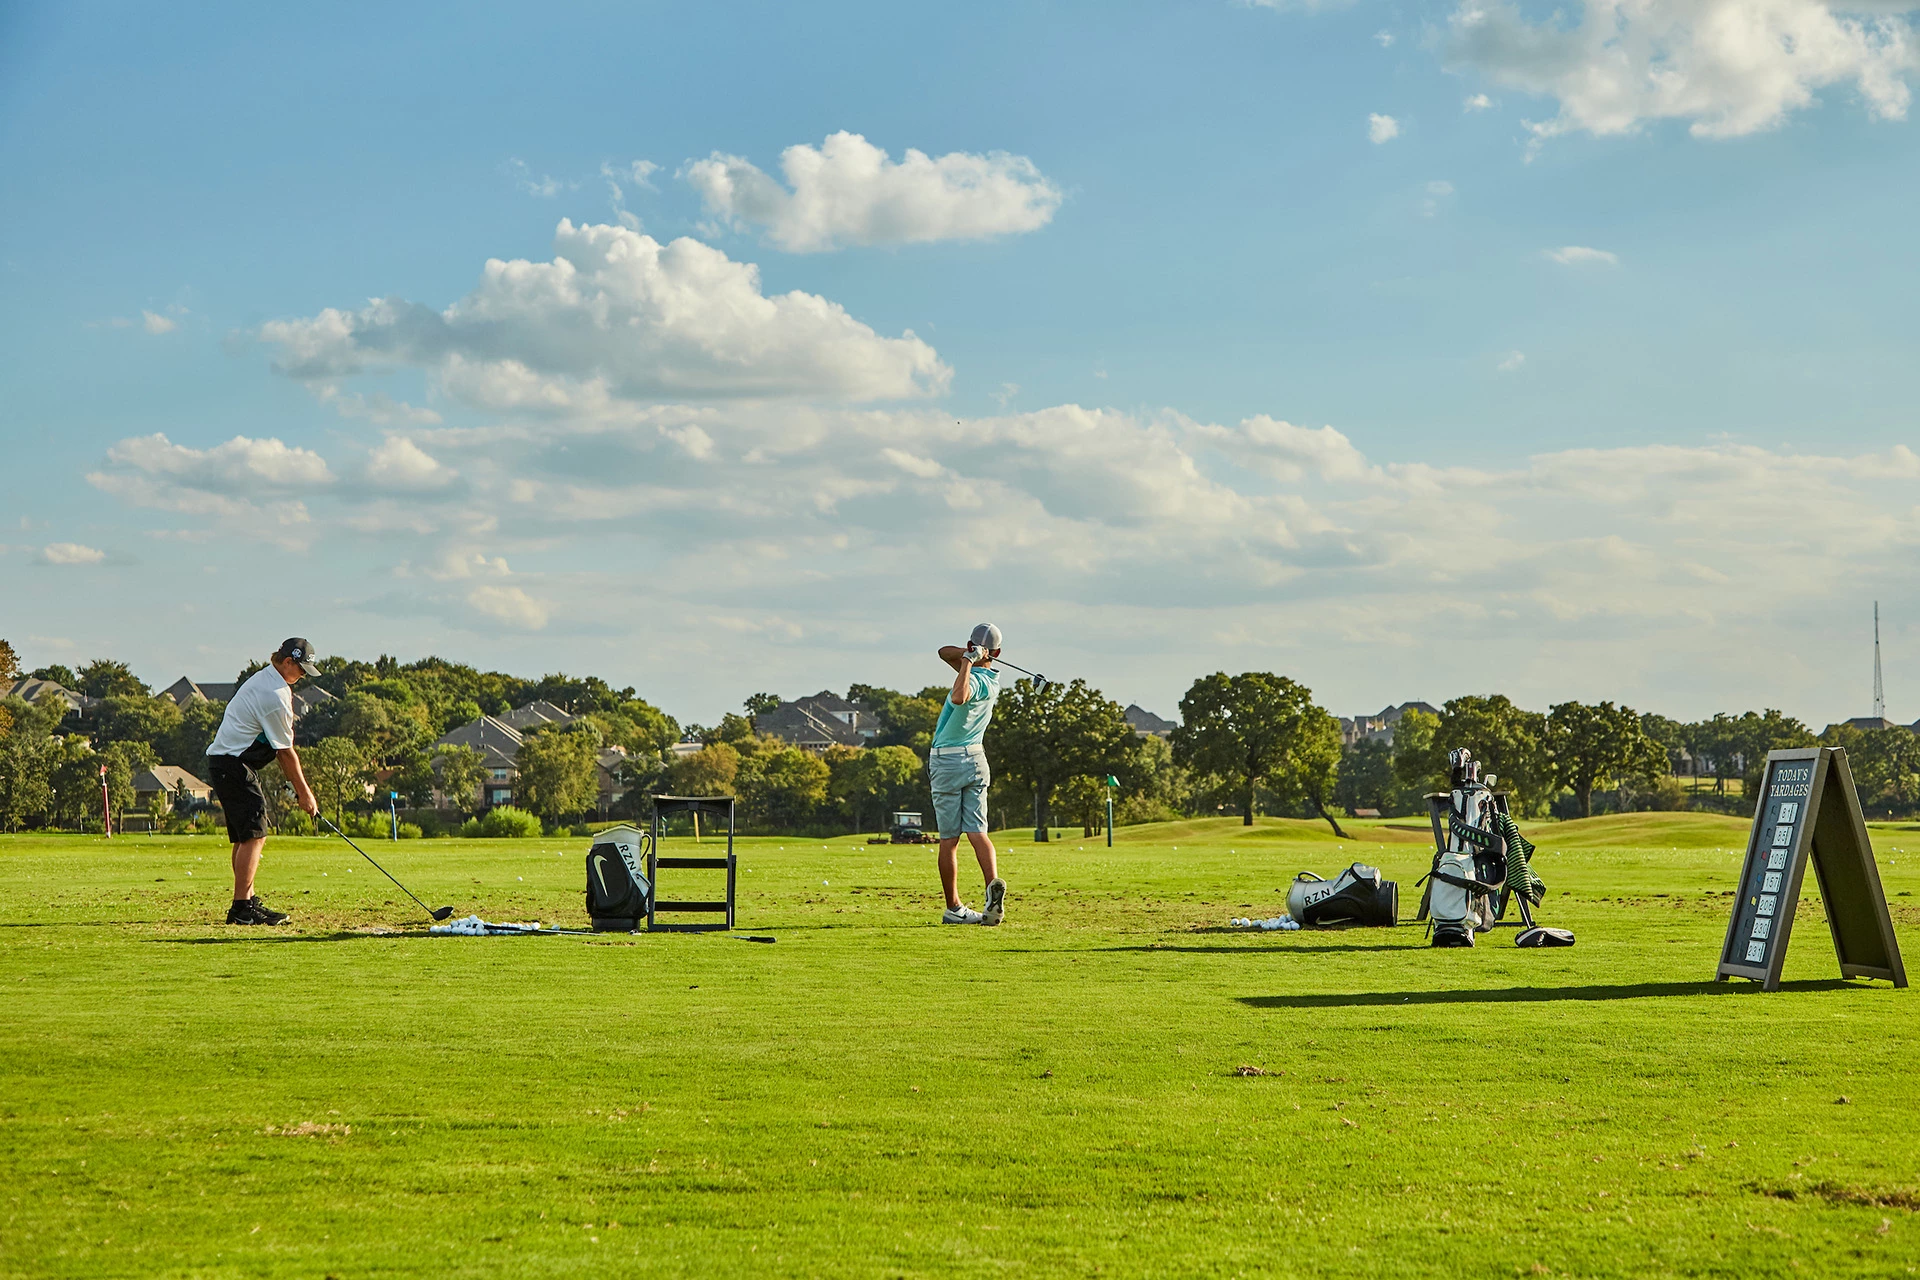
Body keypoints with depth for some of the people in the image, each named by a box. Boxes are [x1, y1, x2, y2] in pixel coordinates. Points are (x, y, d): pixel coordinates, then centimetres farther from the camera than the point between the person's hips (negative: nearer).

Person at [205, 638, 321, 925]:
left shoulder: (261, 679, 16)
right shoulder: (275, 696, -16)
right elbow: (286, 751, -11)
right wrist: (303, 791, -1)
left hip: (221, 761, 11)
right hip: (233, 766, -11)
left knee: (245, 837, 12)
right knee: (254, 835, -13)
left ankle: (248, 902, 15)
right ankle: (241, 908, -16)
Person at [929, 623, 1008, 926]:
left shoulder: (973, 680, -17)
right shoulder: (993, 679, 6)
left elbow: (959, 697, -42)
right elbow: (945, 652, 13)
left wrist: (968, 659, -32)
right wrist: (975, 658, -5)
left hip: (947, 763, -6)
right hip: (976, 760, 6)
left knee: (949, 840, 1)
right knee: (977, 832, -2)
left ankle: (954, 908, 4)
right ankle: (993, 883, -27)